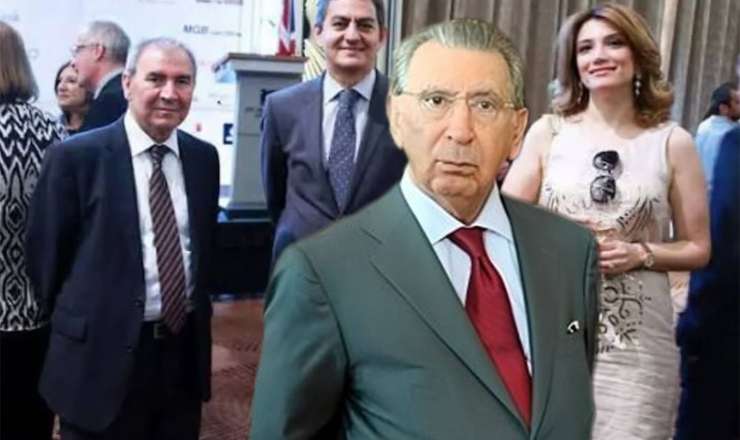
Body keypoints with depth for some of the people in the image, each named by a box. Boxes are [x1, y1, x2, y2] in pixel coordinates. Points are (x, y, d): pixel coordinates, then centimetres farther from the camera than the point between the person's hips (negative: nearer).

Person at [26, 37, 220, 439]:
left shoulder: (204, 157, 5)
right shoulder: (76, 156, -9)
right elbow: (45, 251, -3)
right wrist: (75, 324, 5)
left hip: (185, 346, 4)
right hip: (103, 353, -4)